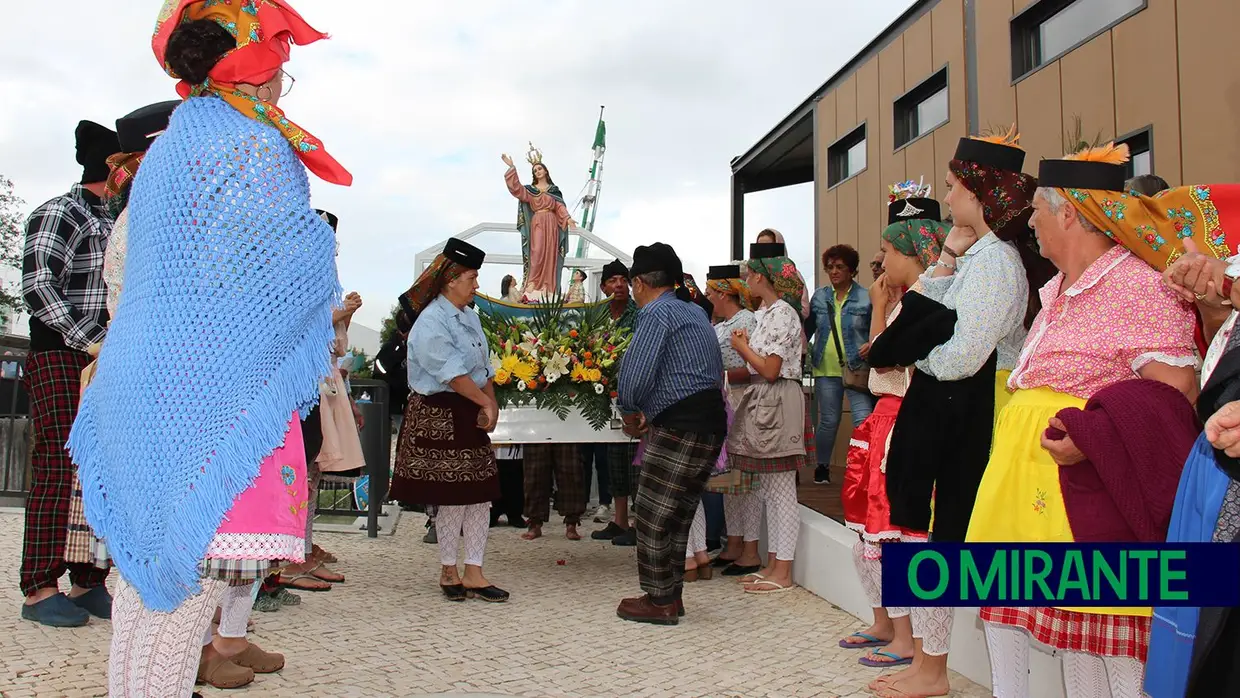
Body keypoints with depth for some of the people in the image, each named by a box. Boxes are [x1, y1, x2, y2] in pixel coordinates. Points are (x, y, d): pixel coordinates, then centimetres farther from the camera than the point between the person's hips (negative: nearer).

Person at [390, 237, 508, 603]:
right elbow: (453, 373, -19)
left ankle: (472, 573, 12)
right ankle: (449, 571, 16)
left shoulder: (470, 317, 14)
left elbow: (484, 367, 13)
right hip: (440, 416, -9)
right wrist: (486, 402, -13)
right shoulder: (431, 322, -14)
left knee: (481, 491, 6)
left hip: (471, 414, 9)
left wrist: (491, 404, 0)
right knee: (452, 494, -1)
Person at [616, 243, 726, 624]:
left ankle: (660, 602, 11)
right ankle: (671, 594, 27)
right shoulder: (695, 311, 19)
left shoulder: (657, 312, -10)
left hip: (679, 429, -9)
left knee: (653, 516, 2)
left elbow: (634, 373, -19)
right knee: (679, 514, 18)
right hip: (710, 423, 9)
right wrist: (649, 413, 16)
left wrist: (629, 412, 2)